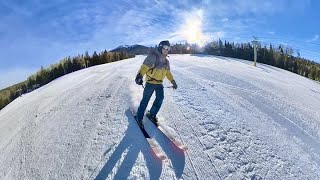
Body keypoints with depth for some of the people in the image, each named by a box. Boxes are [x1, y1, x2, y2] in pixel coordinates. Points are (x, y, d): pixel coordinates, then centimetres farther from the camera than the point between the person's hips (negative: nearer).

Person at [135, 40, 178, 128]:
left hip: (159, 83, 7)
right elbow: (145, 66, -25)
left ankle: (152, 114, 28)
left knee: (160, 99, 8)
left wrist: (173, 81, 18)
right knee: (145, 100, -2)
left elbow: (168, 72, 22)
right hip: (150, 82, -7)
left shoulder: (166, 61, 12)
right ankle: (139, 118, 14)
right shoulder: (153, 56, -13)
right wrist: (140, 75, -41)